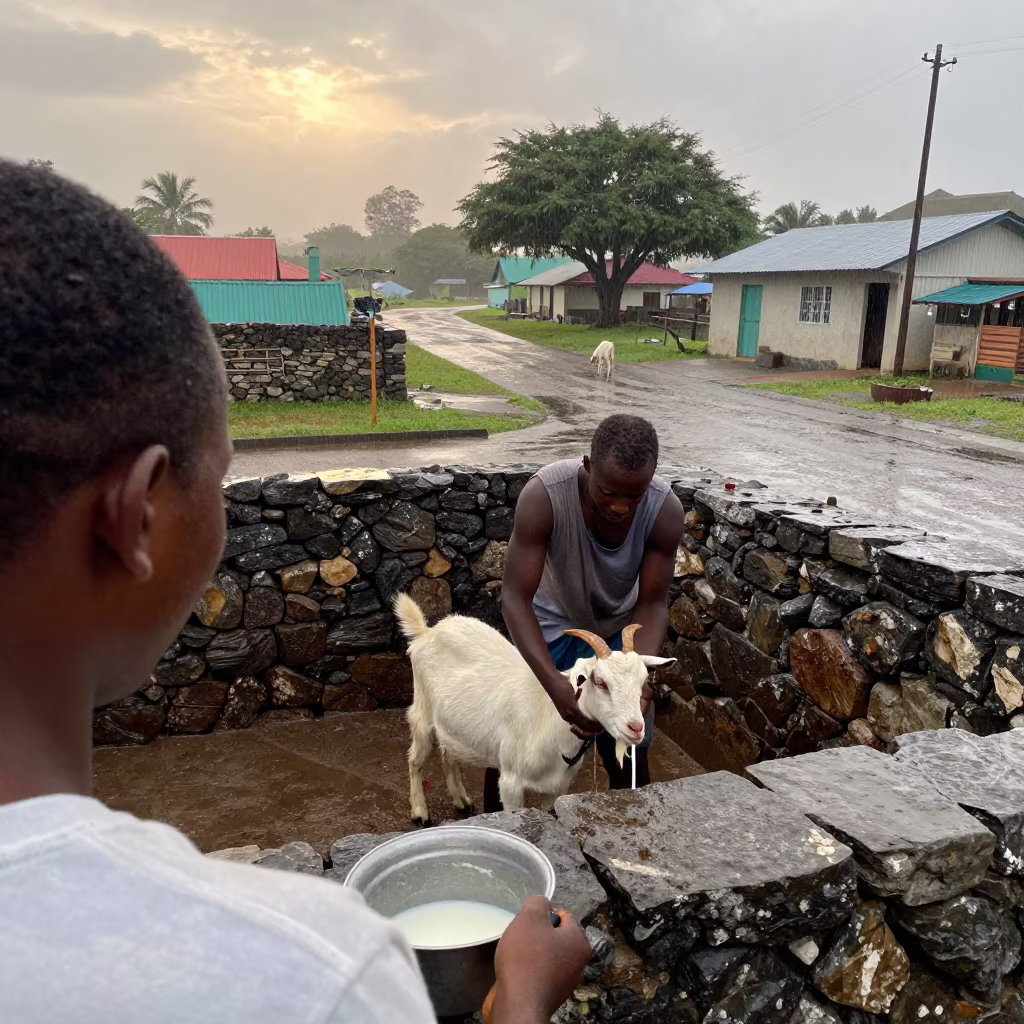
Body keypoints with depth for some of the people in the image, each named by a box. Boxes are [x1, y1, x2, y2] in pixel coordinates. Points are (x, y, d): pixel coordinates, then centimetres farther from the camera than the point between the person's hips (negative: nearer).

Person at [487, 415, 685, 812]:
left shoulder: (666, 510, -28)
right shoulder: (544, 495, -35)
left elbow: (652, 603, -18)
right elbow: (516, 598, -33)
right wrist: (555, 683, -44)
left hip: (619, 630, 2)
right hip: (551, 626, -1)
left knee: (630, 756, 4)